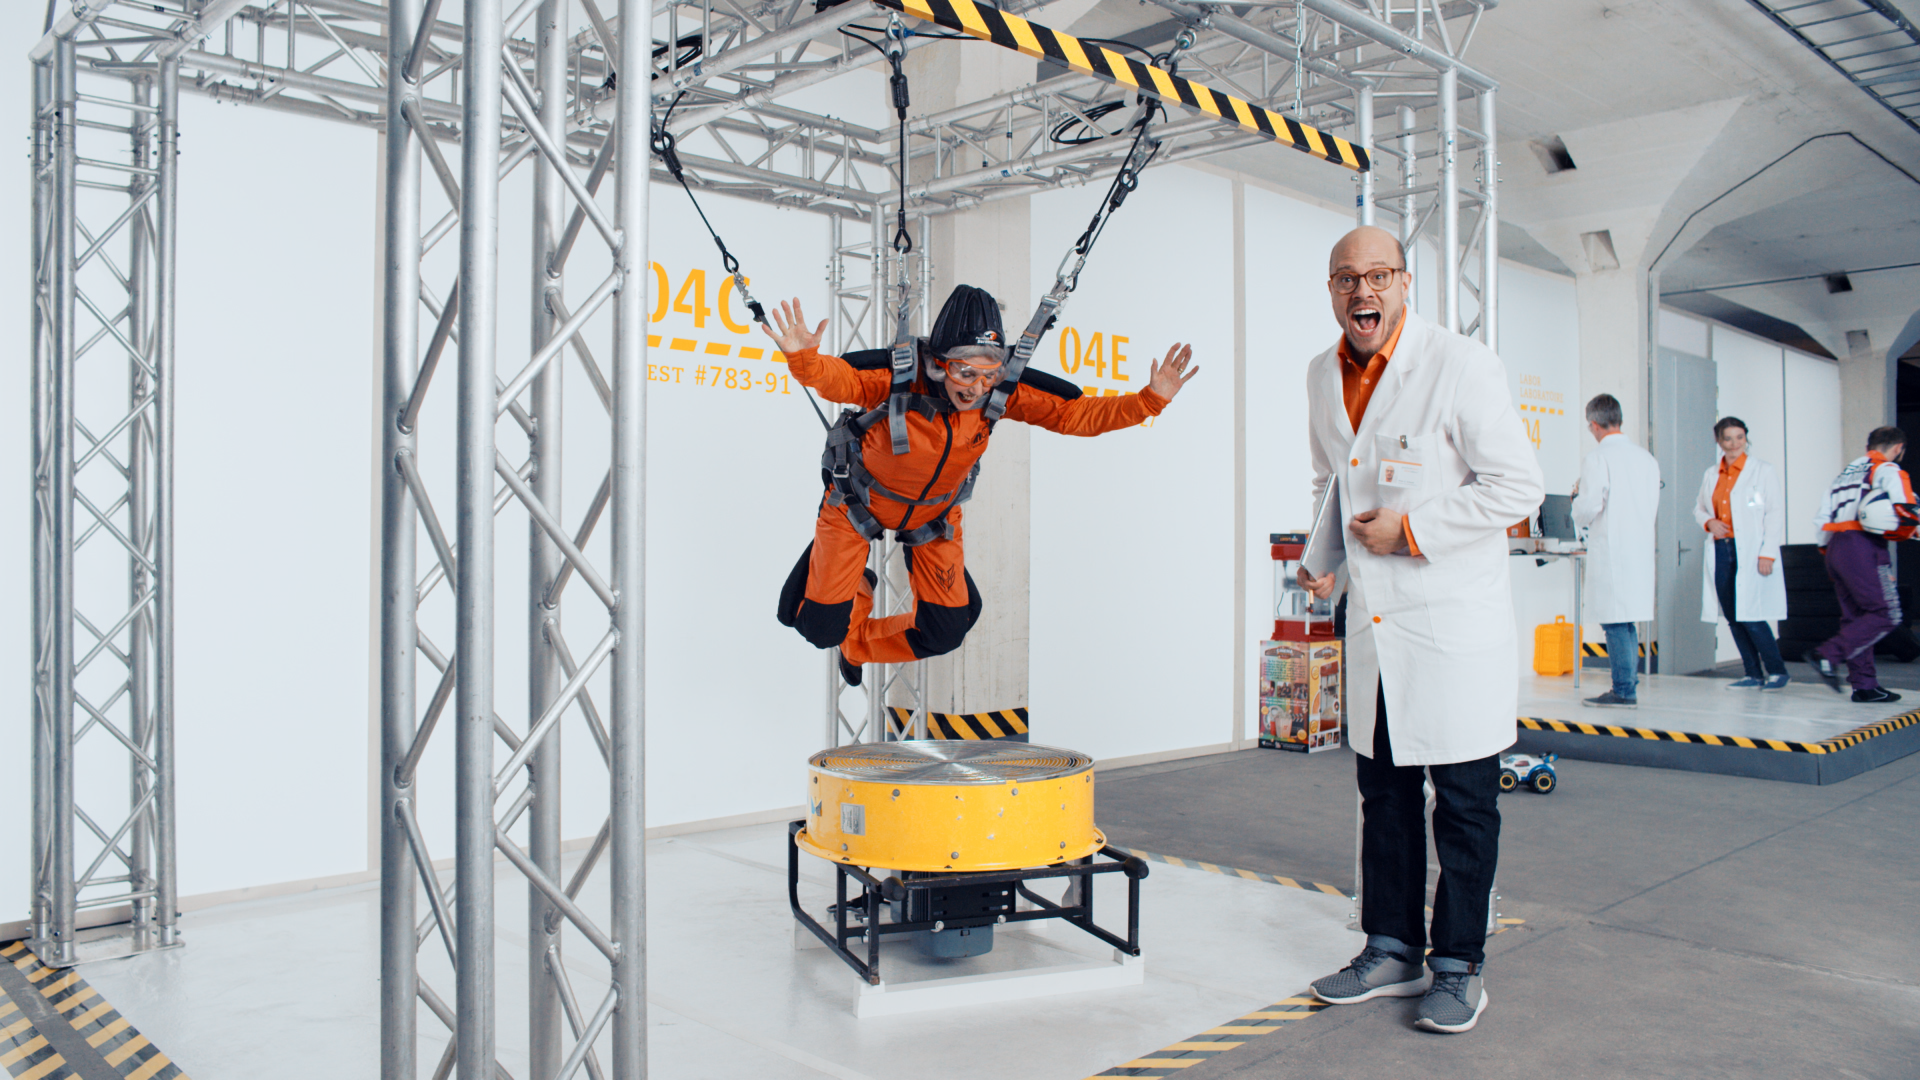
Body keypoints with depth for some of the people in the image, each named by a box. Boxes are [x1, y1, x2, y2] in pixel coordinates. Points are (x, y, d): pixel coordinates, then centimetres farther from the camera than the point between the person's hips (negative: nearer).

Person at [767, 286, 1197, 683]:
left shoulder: (1000, 396, -25)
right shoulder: (901, 383, -35)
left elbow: (1075, 414, -21)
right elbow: (838, 380, -47)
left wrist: (1149, 400, -31)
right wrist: (804, 357, -70)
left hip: (934, 515, 4)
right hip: (860, 503, -3)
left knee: (945, 634, 5)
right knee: (822, 628, -3)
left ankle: (858, 644, 35)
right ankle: (855, 588, 36)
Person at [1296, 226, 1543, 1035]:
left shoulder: (1461, 365, -11)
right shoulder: (1322, 376, 8)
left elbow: (1519, 486, -12)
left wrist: (1412, 529, -16)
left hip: (1455, 624, -6)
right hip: (1372, 622, 6)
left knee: (1463, 801, 4)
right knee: (1383, 791, 14)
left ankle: (1458, 967, 18)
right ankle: (1392, 948, 28)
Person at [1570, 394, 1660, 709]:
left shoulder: (1597, 459, -12)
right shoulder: (1647, 458, 10)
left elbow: (1586, 510, -15)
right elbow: (1652, 507, 15)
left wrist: (1578, 493, 5)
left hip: (1610, 550, -7)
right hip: (1641, 548, 8)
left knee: (1615, 622, -3)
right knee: (1628, 621, 16)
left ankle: (1624, 691, -1)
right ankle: (1629, 684, 21)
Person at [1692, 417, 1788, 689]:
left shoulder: (1762, 471, -1)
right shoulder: (1711, 475, 13)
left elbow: (1775, 514, -5)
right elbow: (1699, 508, 24)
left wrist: (1768, 554, -13)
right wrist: (1708, 522, 0)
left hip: (1750, 552, -5)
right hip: (1721, 551, 5)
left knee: (1750, 616, -9)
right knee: (1732, 616, 5)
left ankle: (1777, 671, 7)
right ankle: (1753, 675, 15)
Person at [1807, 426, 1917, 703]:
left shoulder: (1846, 473, 23)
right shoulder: (1888, 470, 0)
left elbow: (1823, 517, 20)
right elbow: (1903, 512, -13)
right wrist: (1905, 533, 8)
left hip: (1835, 545, 8)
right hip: (1862, 547, -8)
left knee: (1856, 617, 10)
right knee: (1886, 615, -6)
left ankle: (1864, 684, 8)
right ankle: (1828, 655, -17)